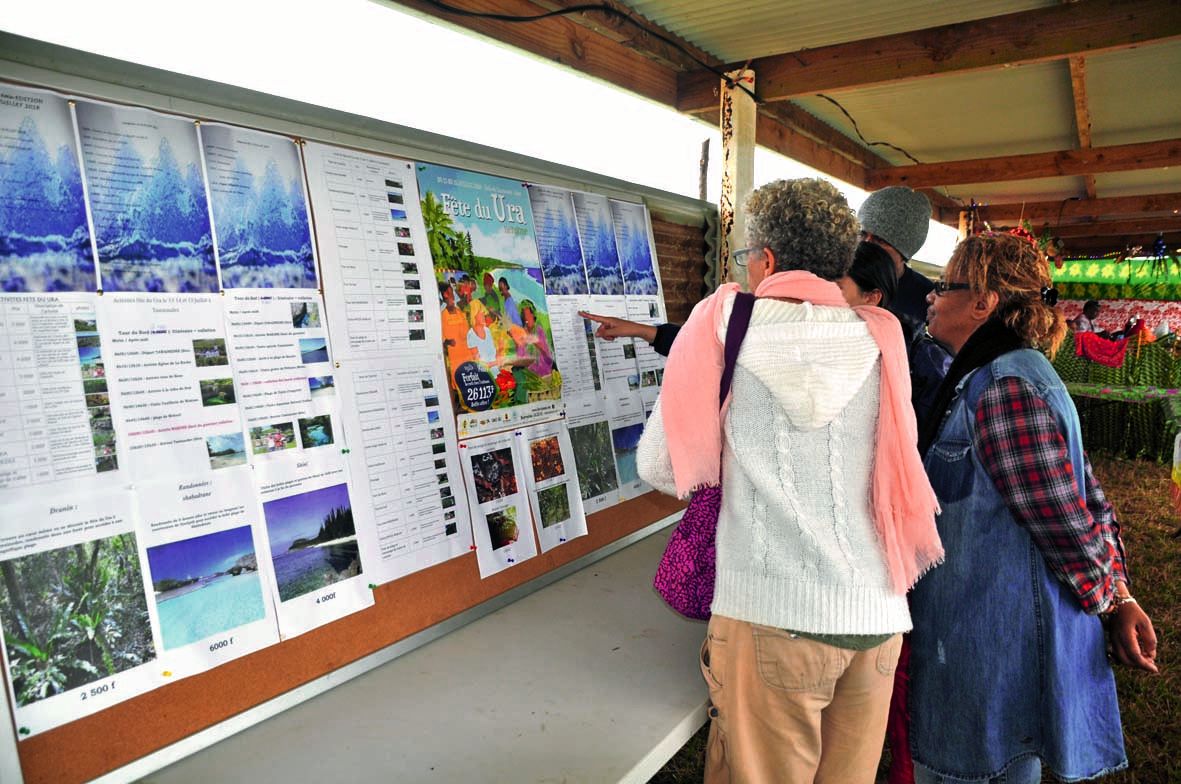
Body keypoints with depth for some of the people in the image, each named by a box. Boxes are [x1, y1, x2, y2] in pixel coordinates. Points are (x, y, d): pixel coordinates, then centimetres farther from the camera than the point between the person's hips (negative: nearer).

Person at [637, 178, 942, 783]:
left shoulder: (724, 321, -4)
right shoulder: (880, 339, 2)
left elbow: (659, 466, -2)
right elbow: (901, 475, 9)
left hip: (766, 614, -3)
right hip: (874, 616, 3)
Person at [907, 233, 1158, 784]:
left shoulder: (1004, 390, -22)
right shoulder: (1021, 373, 11)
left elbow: (1069, 521, -20)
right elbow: (1092, 501, 12)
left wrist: (1108, 604, -4)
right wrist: (1119, 595, 8)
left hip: (987, 646, -10)